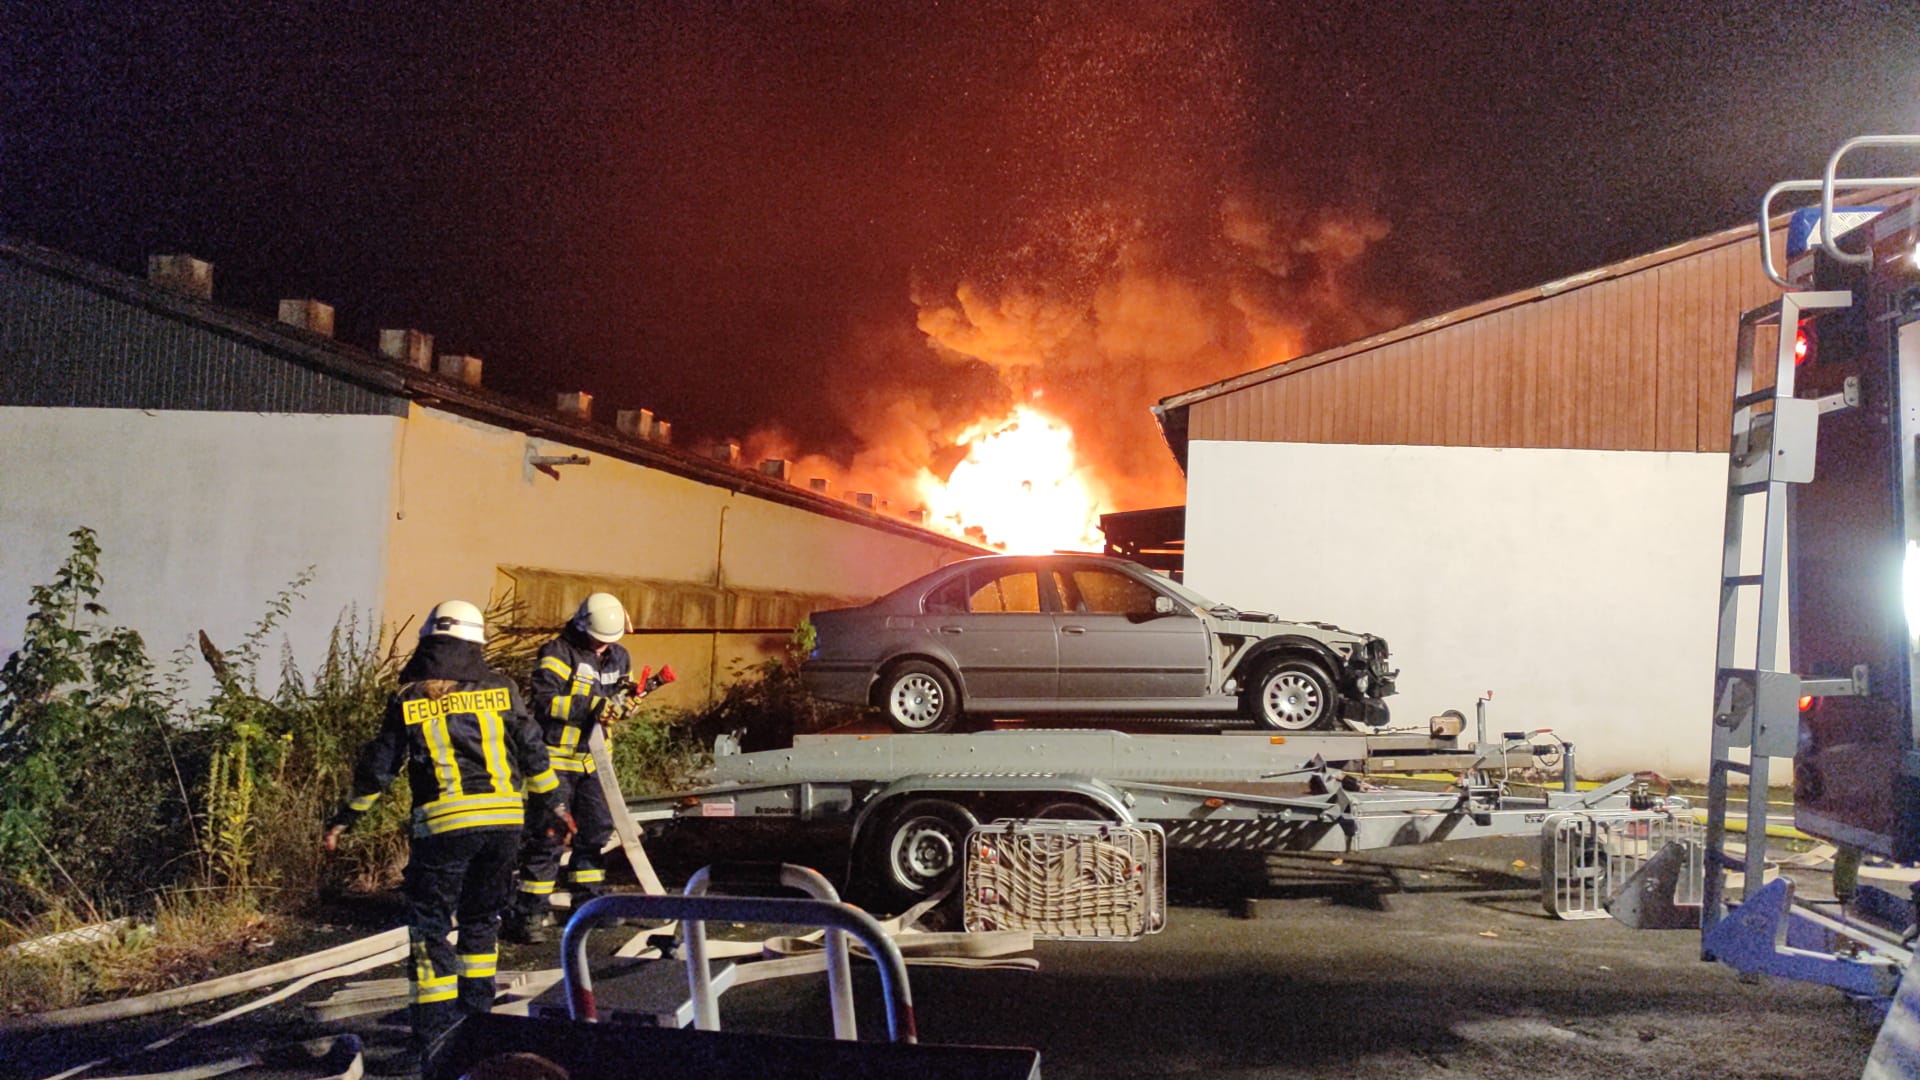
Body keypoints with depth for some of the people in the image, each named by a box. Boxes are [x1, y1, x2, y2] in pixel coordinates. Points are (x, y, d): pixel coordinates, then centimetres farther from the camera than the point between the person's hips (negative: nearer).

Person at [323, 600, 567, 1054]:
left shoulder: (408, 700, 2)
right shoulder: (499, 688, 6)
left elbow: (378, 766, 6)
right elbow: (533, 752, 9)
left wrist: (344, 819, 20)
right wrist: (552, 802, 22)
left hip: (444, 822, -3)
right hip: (505, 818, 3)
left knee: (430, 926, 7)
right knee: (481, 919, 19)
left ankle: (435, 1032, 3)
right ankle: (475, 1017, 27)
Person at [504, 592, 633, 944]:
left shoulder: (619, 657, 9)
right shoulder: (558, 653, -13)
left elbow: (619, 703, 18)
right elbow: (546, 701, -24)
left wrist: (625, 699, -6)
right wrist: (593, 706, -31)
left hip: (593, 758, 7)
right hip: (556, 757, -7)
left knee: (596, 830, 13)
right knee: (548, 835, -7)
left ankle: (590, 901, 28)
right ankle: (531, 911, 1)